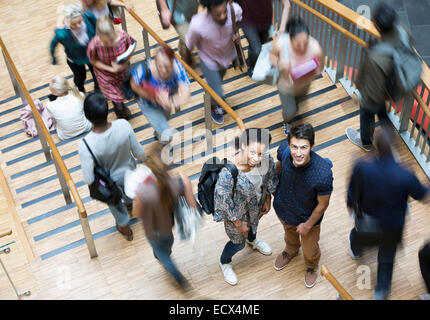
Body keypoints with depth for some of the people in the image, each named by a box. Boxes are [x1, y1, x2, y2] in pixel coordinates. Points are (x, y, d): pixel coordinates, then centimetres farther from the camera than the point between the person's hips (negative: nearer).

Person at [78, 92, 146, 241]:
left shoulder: (86, 145, -41)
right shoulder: (124, 125, -34)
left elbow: (89, 180, -31)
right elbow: (139, 153, -18)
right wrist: (143, 158, 5)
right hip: (129, 172, 2)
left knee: (113, 201, 33)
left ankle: (124, 226, 60)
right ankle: (131, 202, 73)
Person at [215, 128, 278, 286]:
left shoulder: (266, 159, -30)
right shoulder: (228, 173, -44)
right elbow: (224, 201, -27)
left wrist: (268, 199, 6)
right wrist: (238, 223, -14)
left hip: (256, 206, 5)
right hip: (236, 212, -4)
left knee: (253, 225, 37)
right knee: (238, 242, 22)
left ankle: (252, 240, 74)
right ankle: (224, 262, 56)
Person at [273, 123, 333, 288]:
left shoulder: (323, 173, -43)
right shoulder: (284, 149, -32)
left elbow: (323, 204, -23)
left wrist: (308, 225, -10)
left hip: (307, 216, -3)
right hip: (283, 207, 3)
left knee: (310, 250, 25)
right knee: (289, 232, 36)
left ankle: (311, 267, 61)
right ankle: (291, 251, 71)